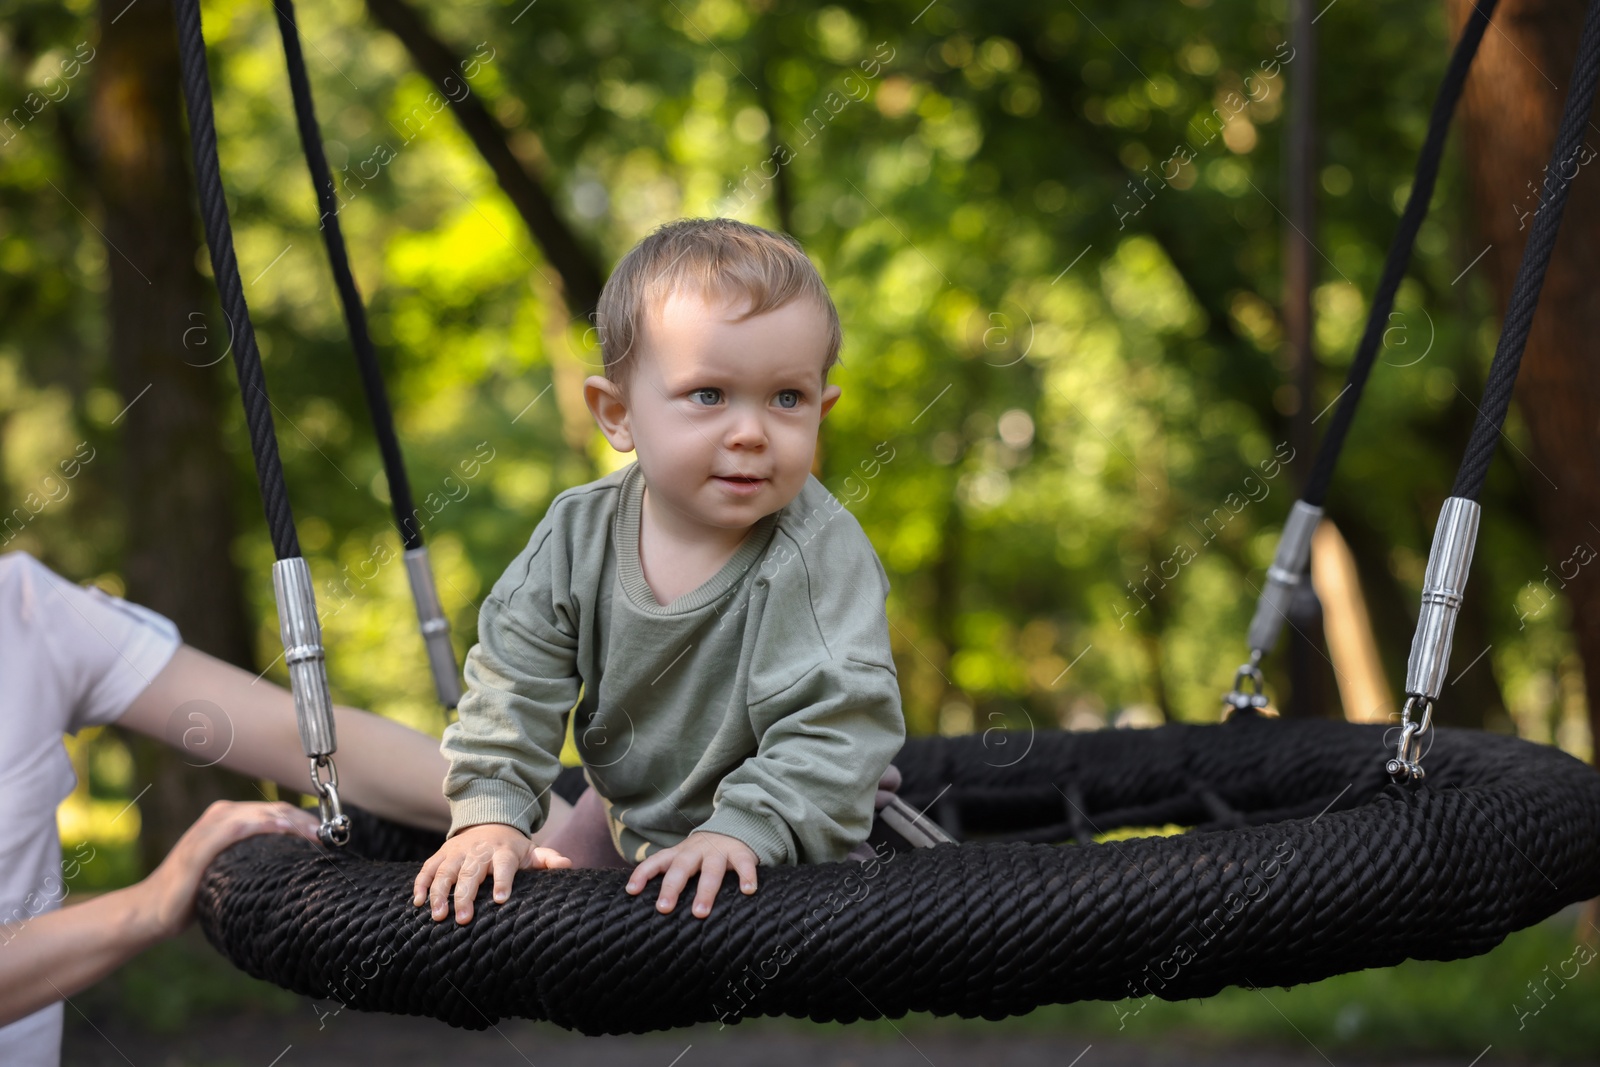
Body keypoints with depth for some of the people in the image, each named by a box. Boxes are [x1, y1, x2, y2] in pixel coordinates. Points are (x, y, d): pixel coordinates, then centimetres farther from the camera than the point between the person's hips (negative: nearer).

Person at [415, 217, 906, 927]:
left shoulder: (821, 554, -29)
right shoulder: (579, 535, -16)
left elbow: (838, 720, -33)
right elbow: (513, 680, -10)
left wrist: (745, 827, -43)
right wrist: (489, 815, -21)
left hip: (781, 845, -4)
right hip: (628, 811, 4)